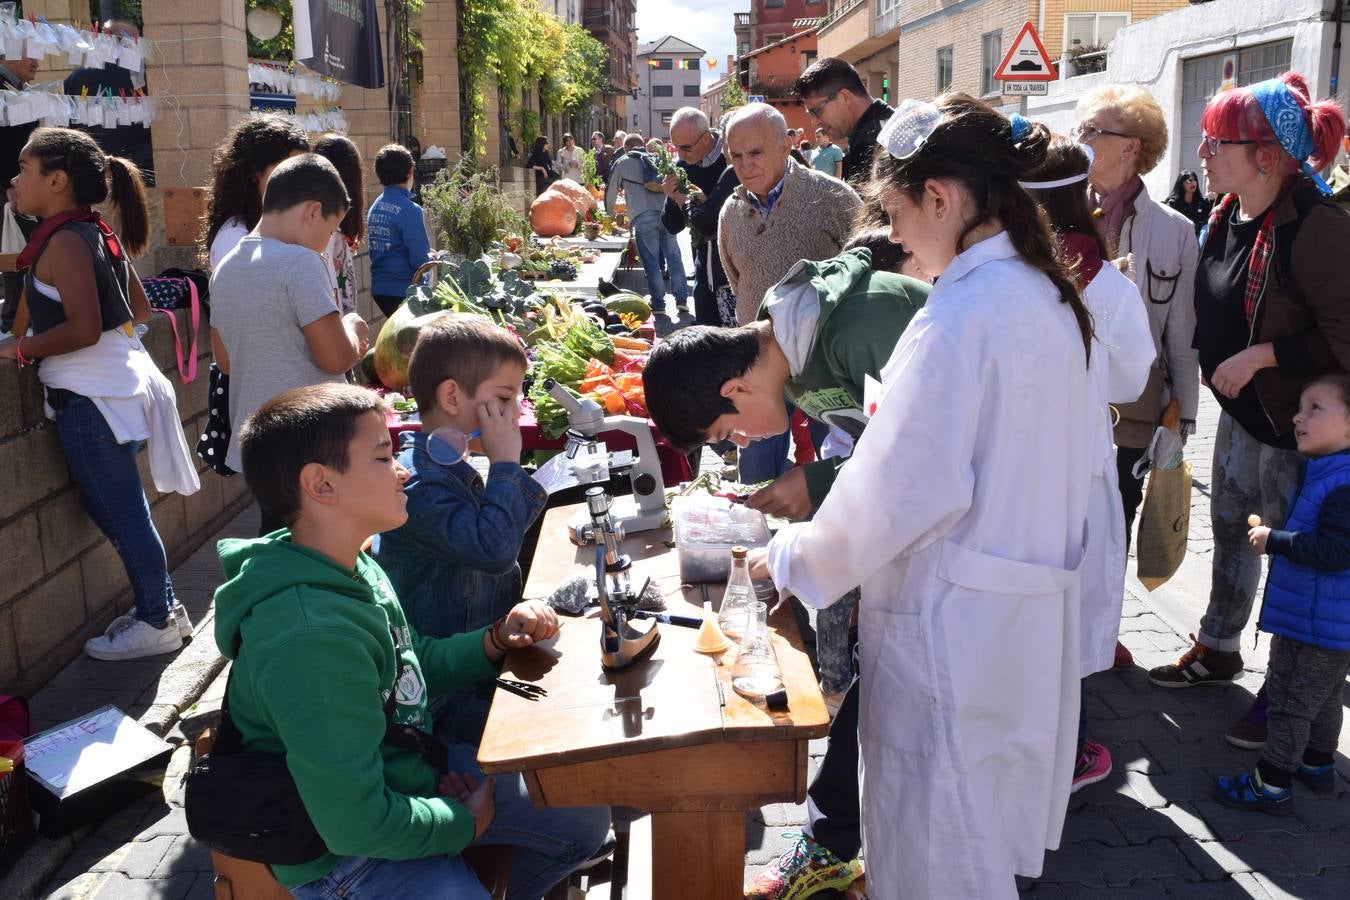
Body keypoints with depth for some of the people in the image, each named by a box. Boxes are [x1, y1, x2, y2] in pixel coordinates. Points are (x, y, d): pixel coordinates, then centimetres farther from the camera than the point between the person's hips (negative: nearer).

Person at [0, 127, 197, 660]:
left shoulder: (63, 241, -15)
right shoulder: (99, 234, 11)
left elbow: (82, 329, -22)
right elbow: (139, 310, 17)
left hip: (91, 396, -9)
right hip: (119, 382, 9)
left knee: (120, 513, 2)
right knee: (117, 508, 18)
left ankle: (156, 622, 15)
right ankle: (161, 606, 28)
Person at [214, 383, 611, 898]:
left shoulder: (353, 567, -3)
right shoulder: (311, 637, -34)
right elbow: (357, 824, -31)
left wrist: (497, 640, -5)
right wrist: (465, 821, -14)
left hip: (417, 770, 9)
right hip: (352, 855, -9)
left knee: (585, 821, 16)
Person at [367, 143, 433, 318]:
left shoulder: (375, 207, 7)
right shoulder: (409, 210, -17)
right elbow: (420, 260, -20)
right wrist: (432, 258, 2)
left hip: (379, 289, 7)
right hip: (404, 291, -7)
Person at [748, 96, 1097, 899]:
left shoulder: (962, 314, -23)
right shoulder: (1049, 297, 4)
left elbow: (904, 487, -23)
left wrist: (795, 557, -8)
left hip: (951, 623, -9)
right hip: (1031, 615, 9)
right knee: (998, 824, 26)